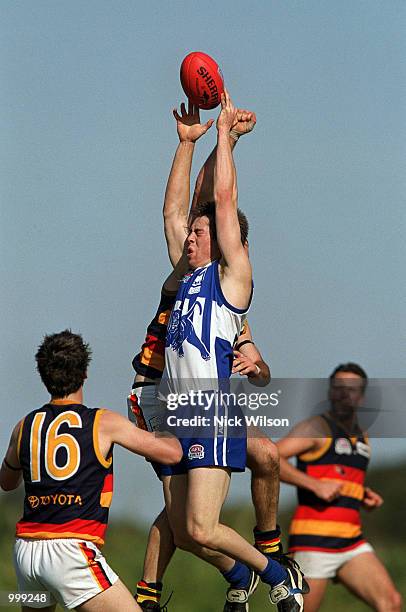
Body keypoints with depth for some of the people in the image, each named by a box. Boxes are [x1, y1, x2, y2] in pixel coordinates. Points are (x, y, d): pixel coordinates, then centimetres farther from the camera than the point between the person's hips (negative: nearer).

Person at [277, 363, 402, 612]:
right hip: (315, 541, -7)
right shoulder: (316, 428, -4)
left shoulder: (361, 438, 19)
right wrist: (316, 485, -21)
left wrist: (366, 497, 13)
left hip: (352, 543, 7)